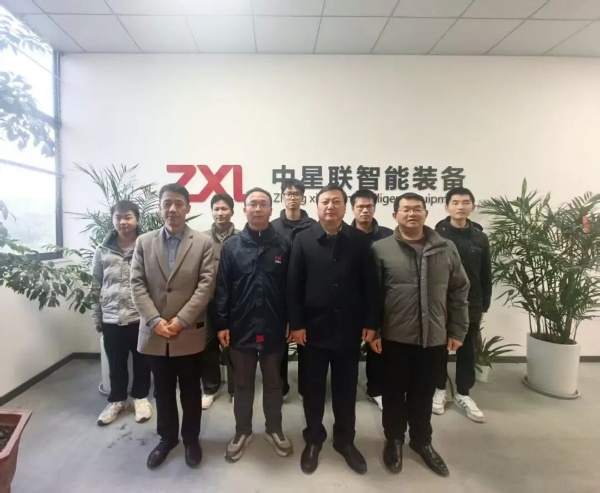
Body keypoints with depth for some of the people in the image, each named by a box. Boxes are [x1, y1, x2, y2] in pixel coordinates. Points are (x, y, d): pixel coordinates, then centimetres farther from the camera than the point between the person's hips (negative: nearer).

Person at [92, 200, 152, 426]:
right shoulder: (103, 251, 2)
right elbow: (96, 286, 8)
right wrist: (97, 316, 9)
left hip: (140, 317, -2)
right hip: (111, 318, 2)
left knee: (141, 362, 14)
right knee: (116, 363, 16)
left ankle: (140, 397, 34)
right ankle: (117, 400, 36)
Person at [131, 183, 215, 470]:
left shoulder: (203, 242, -4)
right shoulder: (144, 242, 5)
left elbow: (206, 285, -10)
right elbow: (137, 285, -1)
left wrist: (181, 320, -16)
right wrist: (155, 320, -12)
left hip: (190, 333, -2)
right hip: (154, 333, 3)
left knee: (190, 390, 13)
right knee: (163, 390, 18)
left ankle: (191, 439, 33)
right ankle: (167, 437, 38)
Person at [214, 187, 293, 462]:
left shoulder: (283, 245, -1)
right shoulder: (231, 246, -1)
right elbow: (222, 288, -2)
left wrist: (291, 321, 0)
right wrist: (222, 324, -5)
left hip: (274, 328, 0)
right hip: (240, 328, 0)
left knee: (273, 382, 17)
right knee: (243, 383, 16)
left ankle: (274, 429, 36)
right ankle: (242, 432, 35)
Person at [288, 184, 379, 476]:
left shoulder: (360, 241, 0)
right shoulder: (303, 240, -3)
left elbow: (370, 285, 0)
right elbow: (293, 285, -5)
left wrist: (371, 323, -3)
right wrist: (296, 324, -9)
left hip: (349, 328, 1)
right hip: (313, 327, -1)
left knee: (346, 388, 16)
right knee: (313, 388, 14)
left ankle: (345, 439, 36)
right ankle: (313, 438, 35)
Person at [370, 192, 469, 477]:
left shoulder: (446, 249, 2)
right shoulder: (381, 249, -6)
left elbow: (459, 291, 6)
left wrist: (457, 331, 4)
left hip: (434, 338, 2)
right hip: (395, 338, -2)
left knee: (424, 393, 18)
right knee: (394, 392, 15)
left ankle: (422, 440, 41)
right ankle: (394, 439, 37)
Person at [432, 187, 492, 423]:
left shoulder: (480, 237, 3)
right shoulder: (437, 235, -6)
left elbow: (486, 275, 7)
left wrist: (484, 305, 5)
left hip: (471, 304, 3)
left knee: (467, 351, 12)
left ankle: (463, 393, 28)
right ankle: (439, 389, 28)